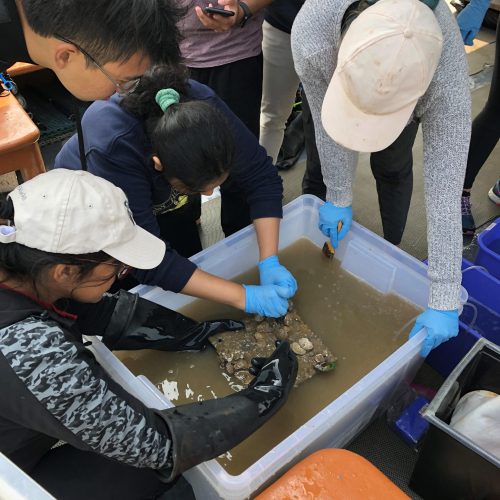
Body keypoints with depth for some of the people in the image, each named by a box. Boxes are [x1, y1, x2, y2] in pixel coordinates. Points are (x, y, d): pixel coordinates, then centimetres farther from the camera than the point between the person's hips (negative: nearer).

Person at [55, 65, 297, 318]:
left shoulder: (203, 108, -33)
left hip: (161, 199, 4)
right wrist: (244, 297, -42)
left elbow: (262, 177, -24)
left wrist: (269, 262, -34)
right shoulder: (112, 149, -44)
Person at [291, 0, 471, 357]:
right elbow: (329, 129, -30)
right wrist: (339, 199, -19)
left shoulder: (447, 83, -45)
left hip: (408, 82, -1)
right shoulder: (310, 33, -45)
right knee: (320, 167, 4)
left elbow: (445, 193, -42)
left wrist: (444, 302, -37)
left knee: (392, 168, 1)